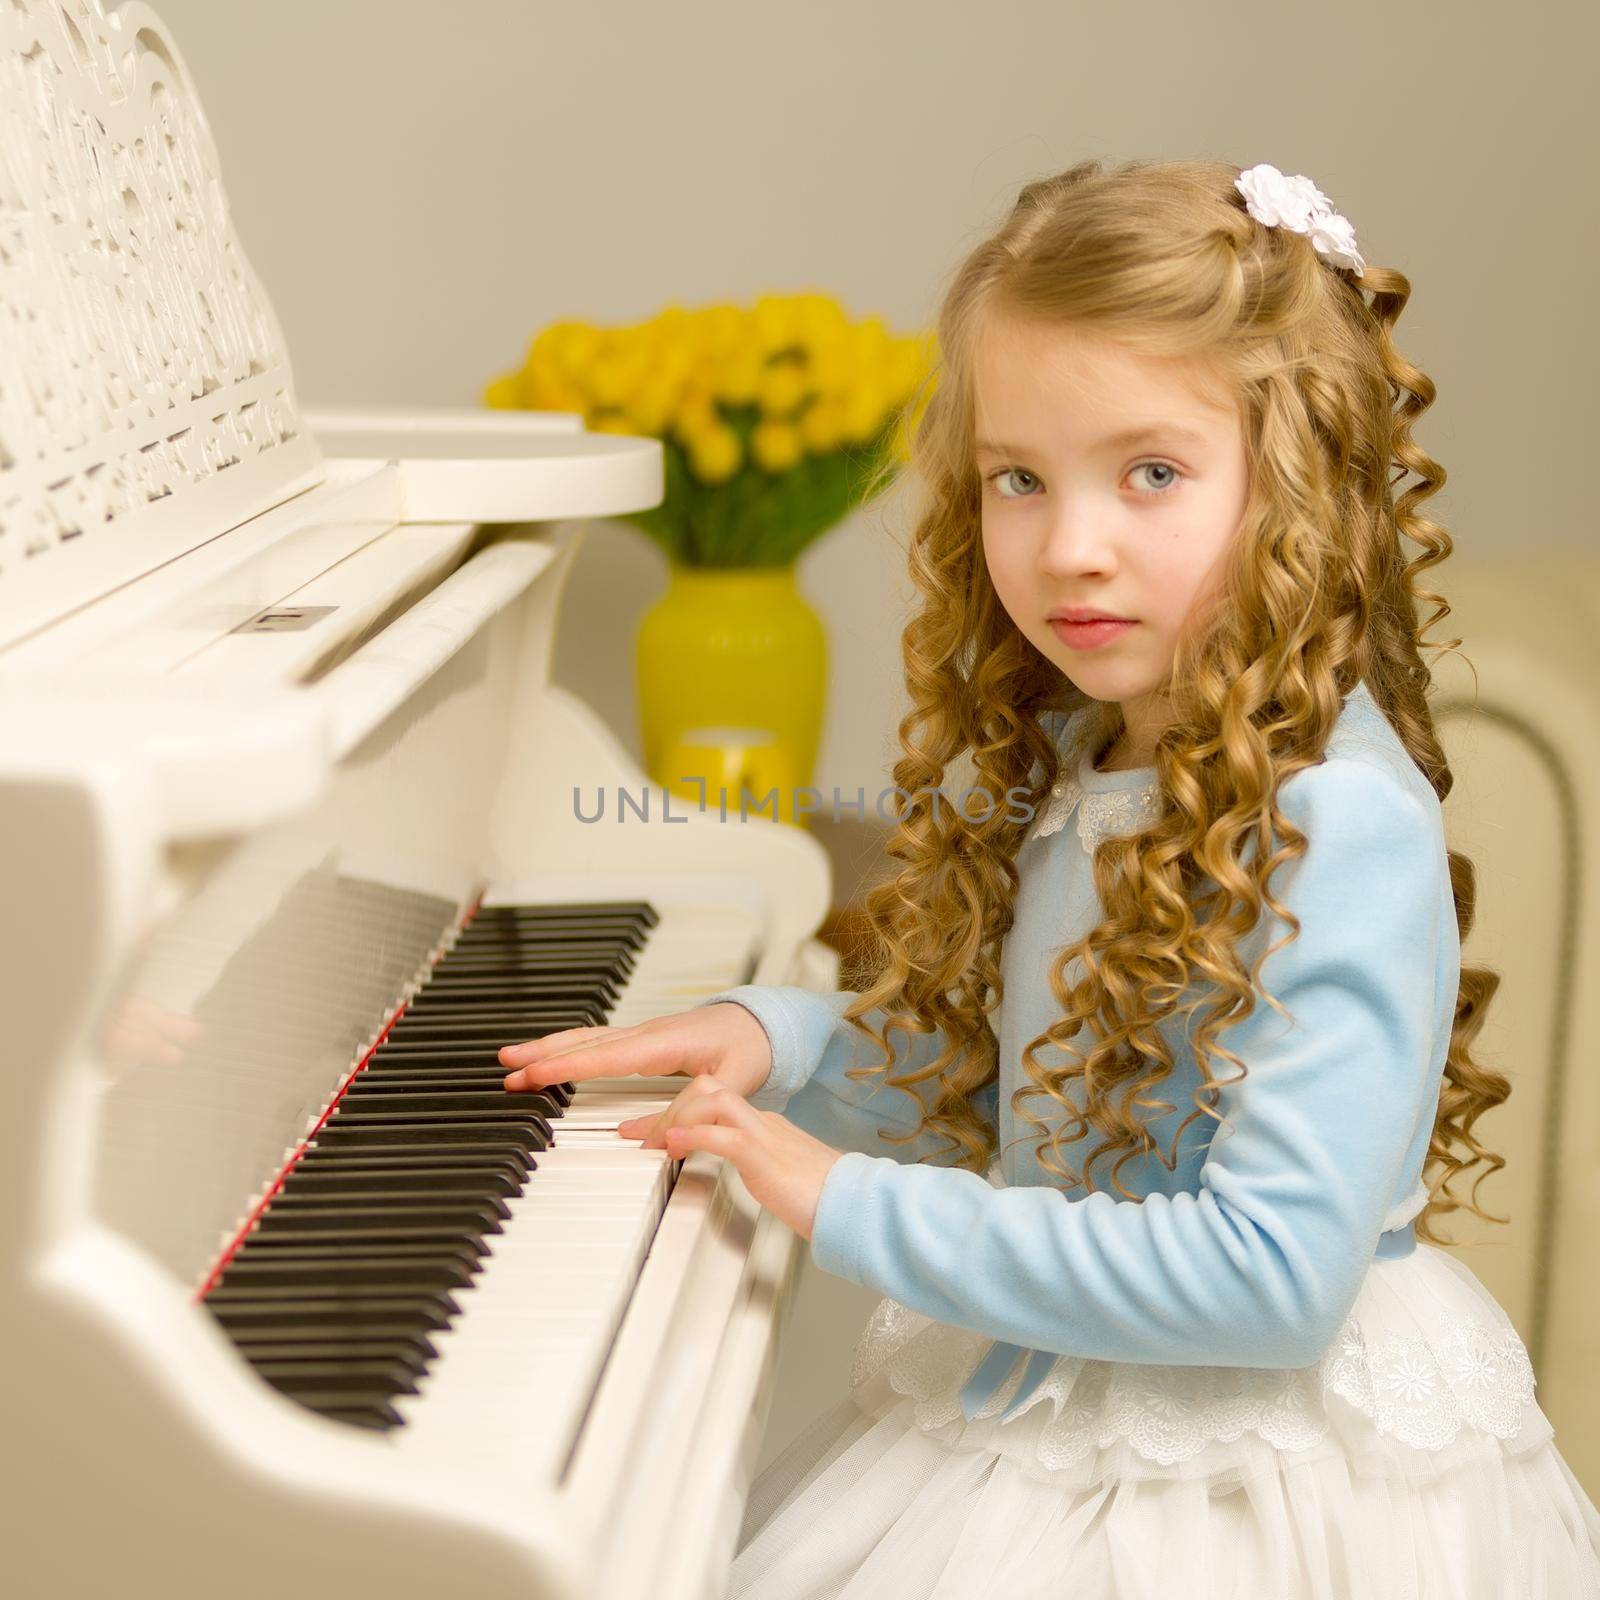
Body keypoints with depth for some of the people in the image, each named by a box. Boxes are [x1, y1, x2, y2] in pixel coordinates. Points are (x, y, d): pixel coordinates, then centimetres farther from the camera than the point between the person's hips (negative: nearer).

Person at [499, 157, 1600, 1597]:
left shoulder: (1339, 828, -23)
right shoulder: (1059, 758, 3)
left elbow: (1273, 1274, -28)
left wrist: (856, 1209, -24)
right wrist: (775, 1036, -2)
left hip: (1268, 1472, -7)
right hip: (1034, 1415, 7)